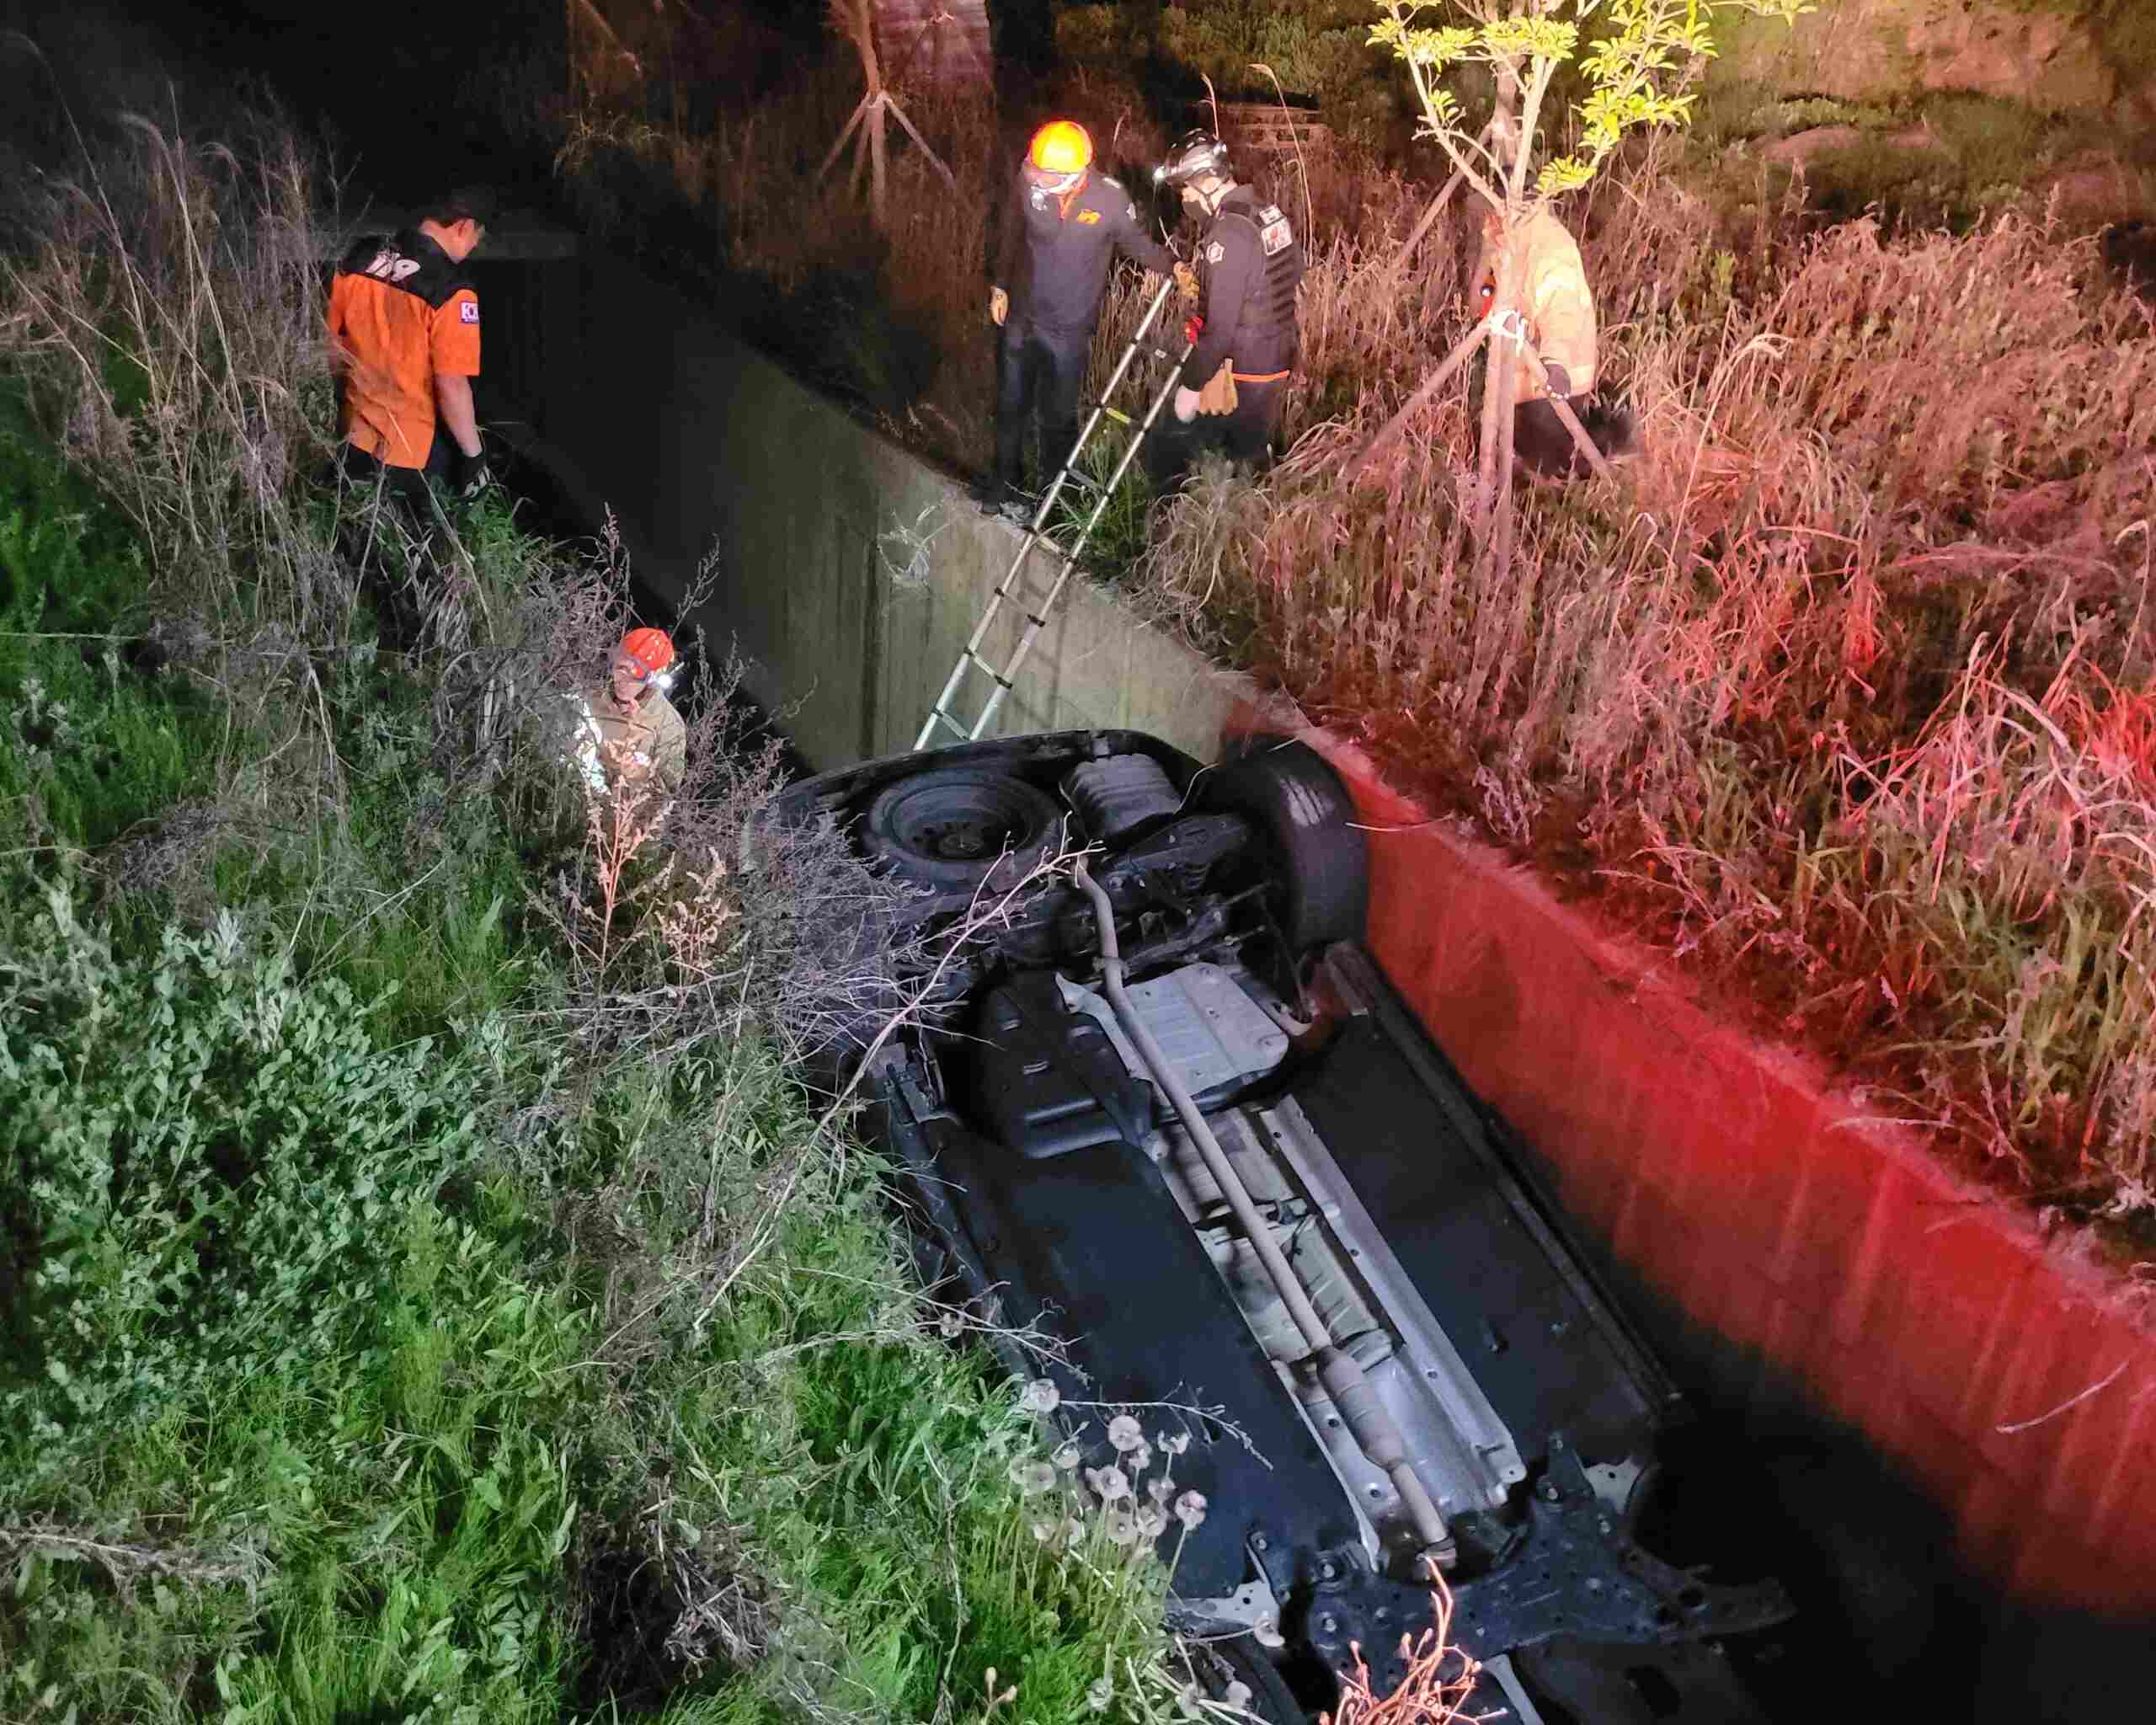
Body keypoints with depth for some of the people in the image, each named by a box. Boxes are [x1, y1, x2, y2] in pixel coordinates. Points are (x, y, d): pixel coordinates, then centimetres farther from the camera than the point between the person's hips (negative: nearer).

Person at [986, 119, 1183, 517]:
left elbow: (1138, 243, -4)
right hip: (1020, 318, 3)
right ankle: (1006, 481, 40)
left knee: (1057, 417, 10)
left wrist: (1173, 267, -20)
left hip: (1068, 331, -3)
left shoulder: (1111, 200, -23)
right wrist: (1000, 285, 11)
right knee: (1011, 406, 18)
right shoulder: (1029, 182, -15)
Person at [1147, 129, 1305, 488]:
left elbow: (1221, 324, -25)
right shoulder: (1273, 215, 5)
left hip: (1236, 378, -9)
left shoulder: (1229, 233, -23)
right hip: (1277, 367, 9)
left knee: (1167, 453, 2)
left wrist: (1191, 384, -19)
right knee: (1251, 461, 21)